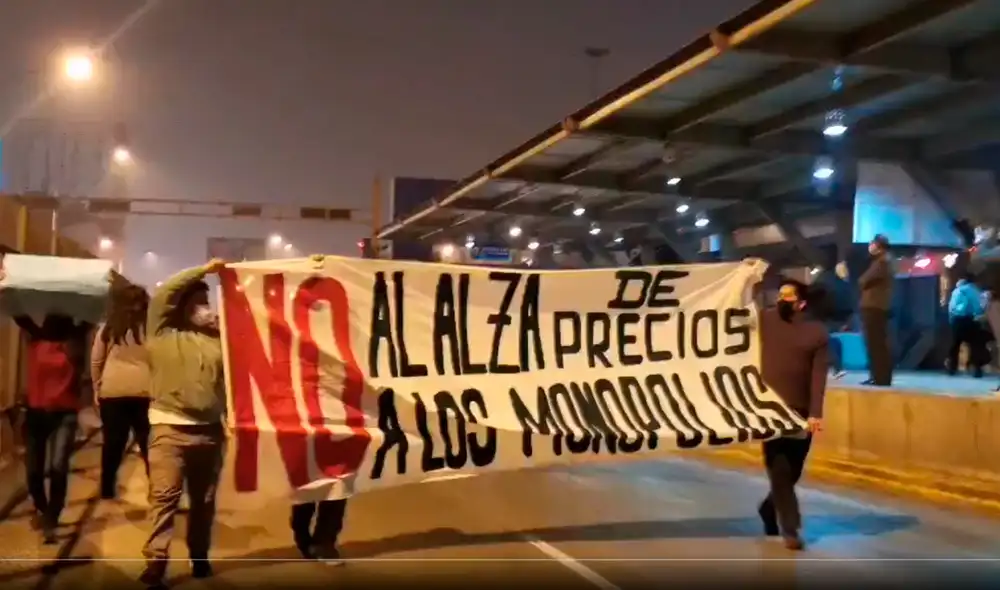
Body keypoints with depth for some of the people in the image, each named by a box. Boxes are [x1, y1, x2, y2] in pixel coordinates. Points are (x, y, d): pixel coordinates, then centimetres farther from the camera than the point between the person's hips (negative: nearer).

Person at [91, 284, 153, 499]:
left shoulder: (108, 328, 4)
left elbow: (95, 361, 10)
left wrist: (97, 387, 20)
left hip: (112, 390, 2)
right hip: (144, 390, -2)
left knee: (113, 442, 10)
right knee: (148, 442, 7)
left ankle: (107, 489, 16)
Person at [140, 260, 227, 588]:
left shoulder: (217, 336, 8)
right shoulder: (163, 332, -1)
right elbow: (163, 294, -13)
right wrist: (203, 270, -10)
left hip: (210, 429, 4)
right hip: (170, 427, -4)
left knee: (204, 499, 13)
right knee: (164, 497, -6)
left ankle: (199, 558, 27)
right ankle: (155, 563, -1)